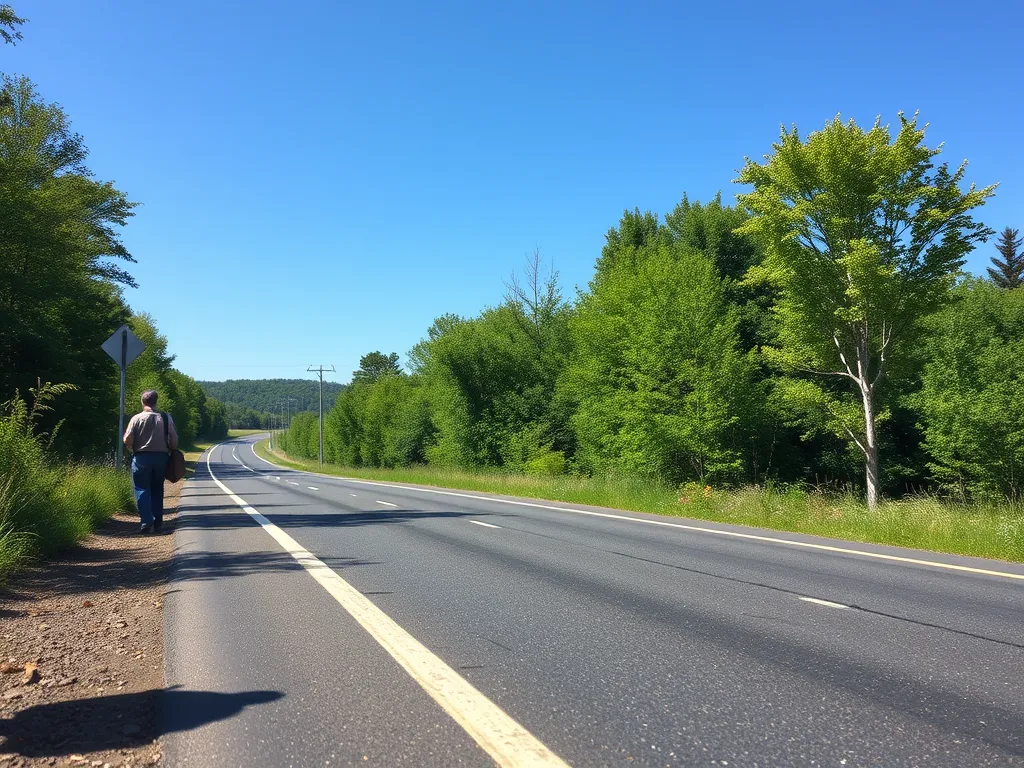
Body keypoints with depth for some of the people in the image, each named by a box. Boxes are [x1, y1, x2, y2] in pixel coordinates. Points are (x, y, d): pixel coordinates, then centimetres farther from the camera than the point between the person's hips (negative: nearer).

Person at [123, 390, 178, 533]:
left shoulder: (137, 418, -7)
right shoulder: (166, 417, 0)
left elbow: (127, 440, -10)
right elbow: (174, 438, -1)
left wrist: (132, 449, 9)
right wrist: (171, 451, 15)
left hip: (142, 457, -3)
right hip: (161, 457, 3)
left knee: (142, 490, 1)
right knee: (157, 490, 15)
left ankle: (147, 522, -9)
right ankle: (158, 521, 17)